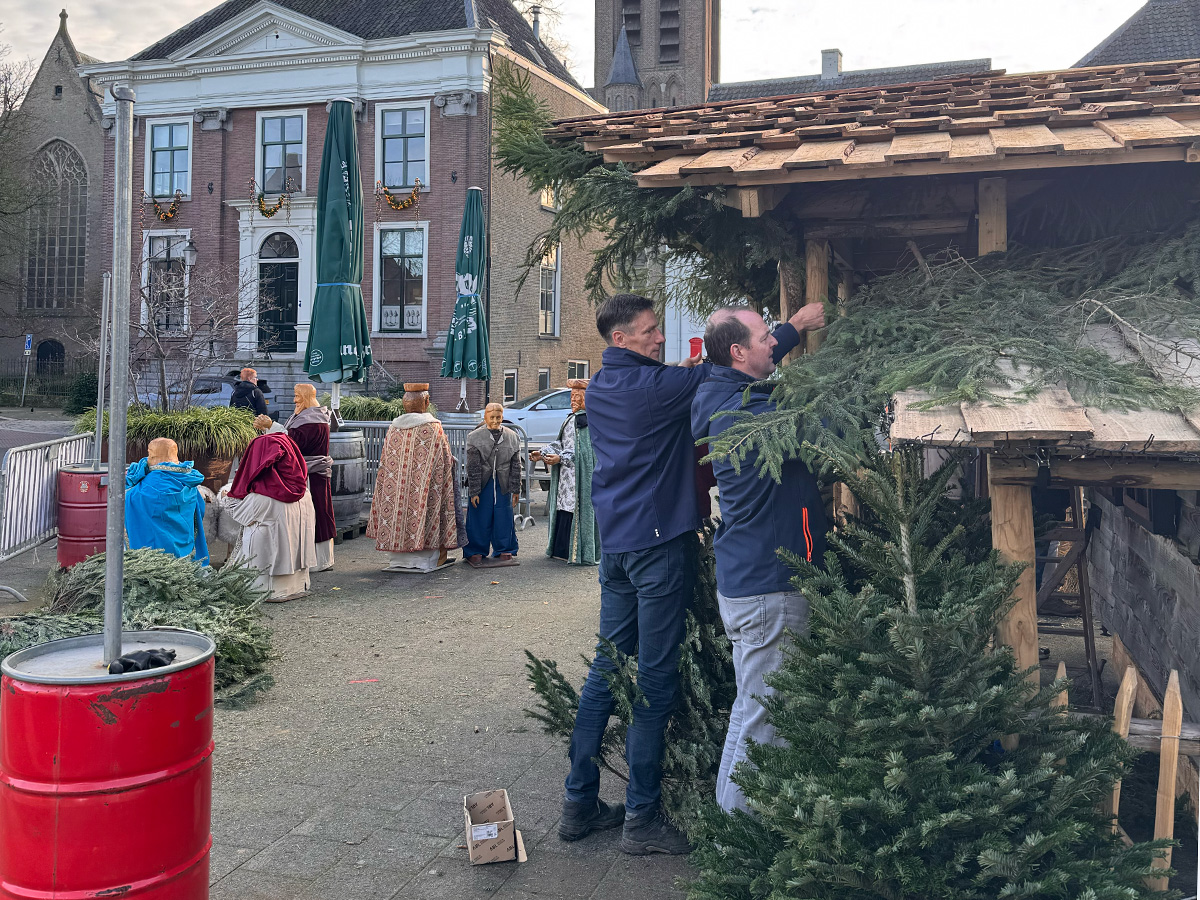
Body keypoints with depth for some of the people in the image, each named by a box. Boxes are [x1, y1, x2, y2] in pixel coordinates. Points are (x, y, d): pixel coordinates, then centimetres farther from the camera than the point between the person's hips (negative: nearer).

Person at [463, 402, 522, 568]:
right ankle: (476, 553, 13)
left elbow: (516, 465, 7)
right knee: (480, 519, 2)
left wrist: (515, 489, 5)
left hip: (503, 486, 2)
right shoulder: (475, 437, -3)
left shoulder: (511, 437, 4)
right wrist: (473, 491, -9)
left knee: (503, 518, 6)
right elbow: (472, 467, -5)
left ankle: (504, 552, 19)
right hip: (482, 485, -2)